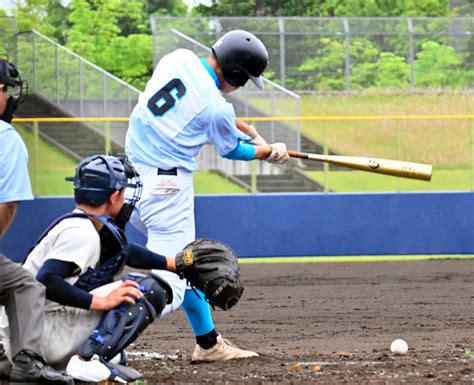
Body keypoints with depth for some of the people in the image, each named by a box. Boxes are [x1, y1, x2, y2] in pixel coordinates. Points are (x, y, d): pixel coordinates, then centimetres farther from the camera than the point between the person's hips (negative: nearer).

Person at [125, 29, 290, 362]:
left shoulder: (178, 58, 3)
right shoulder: (217, 107, -15)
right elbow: (231, 150, 5)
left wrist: (244, 128, 18)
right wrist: (269, 152, 24)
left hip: (132, 177, 9)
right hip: (167, 186, -9)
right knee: (169, 281, -11)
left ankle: (208, 343, 28)